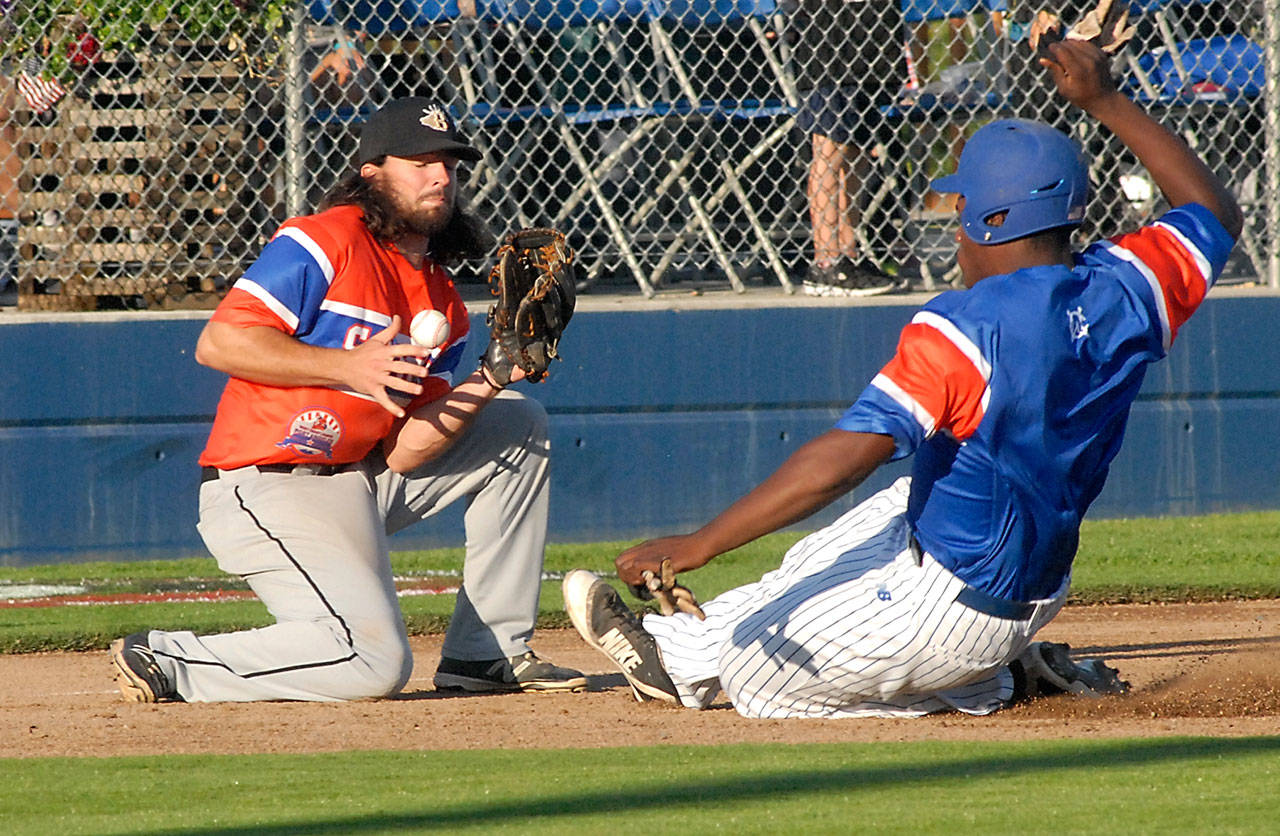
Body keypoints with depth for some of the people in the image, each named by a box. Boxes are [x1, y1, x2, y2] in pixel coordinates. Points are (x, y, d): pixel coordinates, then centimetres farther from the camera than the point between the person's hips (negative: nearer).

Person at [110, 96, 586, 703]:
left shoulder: (443, 306, 14)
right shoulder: (323, 244, -9)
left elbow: (403, 453, 6)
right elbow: (217, 343, -19)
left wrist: (488, 382, -9)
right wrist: (347, 367, -24)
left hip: (363, 481, 9)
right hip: (267, 488, -9)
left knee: (518, 424, 15)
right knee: (374, 663, -26)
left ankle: (488, 653, 15)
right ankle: (167, 662, -10)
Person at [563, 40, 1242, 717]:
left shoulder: (964, 329, -27)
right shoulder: (1122, 292, -6)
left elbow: (848, 456, -33)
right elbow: (1216, 215, 16)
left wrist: (699, 545, -32)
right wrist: (1105, 103, 20)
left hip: (949, 604, -9)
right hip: (1038, 587, 9)